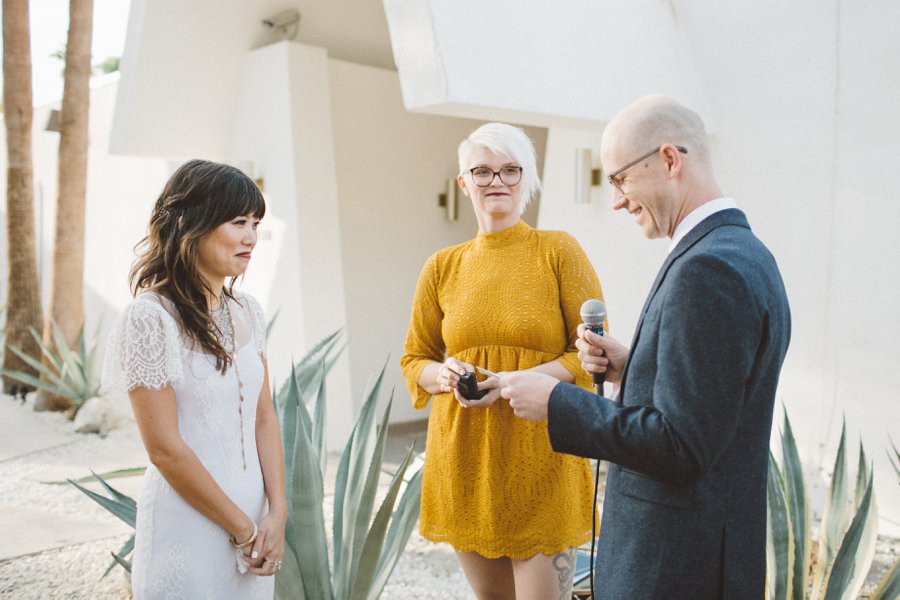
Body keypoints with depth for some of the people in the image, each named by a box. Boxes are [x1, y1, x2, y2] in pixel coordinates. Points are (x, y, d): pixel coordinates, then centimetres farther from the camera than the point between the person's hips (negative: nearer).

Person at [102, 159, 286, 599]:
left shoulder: (246, 311, 3)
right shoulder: (150, 317, -16)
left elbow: (264, 418, 4)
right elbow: (165, 449, -17)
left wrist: (276, 514, -5)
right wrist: (245, 529, -10)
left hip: (254, 518, 6)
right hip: (188, 526, -6)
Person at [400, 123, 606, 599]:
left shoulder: (559, 251, -2)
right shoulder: (442, 267, 6)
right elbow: (415, 359, 13)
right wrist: (445, 376, -9)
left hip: (540, 456, -3)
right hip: (463, 455, 3)